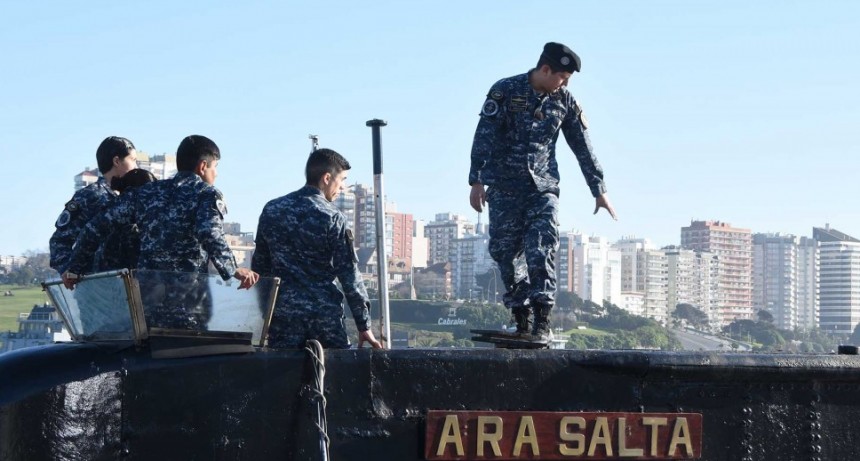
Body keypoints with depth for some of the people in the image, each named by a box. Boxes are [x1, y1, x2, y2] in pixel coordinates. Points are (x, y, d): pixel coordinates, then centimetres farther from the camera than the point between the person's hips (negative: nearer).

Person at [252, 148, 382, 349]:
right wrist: (364, 325, -1)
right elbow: (349, 274, -6)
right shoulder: (333, 217, -6)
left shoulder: (272, 210, 7)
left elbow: (259, 265, 12)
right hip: (324, 313, -3)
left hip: (283, 311, 3)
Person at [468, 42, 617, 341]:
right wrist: (477, 181, -13)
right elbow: (484, 136, -6)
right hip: (503, 190, -1)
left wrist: (599, 190, 14)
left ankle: (542, 322, -13)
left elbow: (583, 147, 12)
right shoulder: (505, 91, -4)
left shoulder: (565, 102, 5)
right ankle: (522, 323, 7)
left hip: (543, 189, 1)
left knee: (541, 253, -14)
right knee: (505, 254, -1)